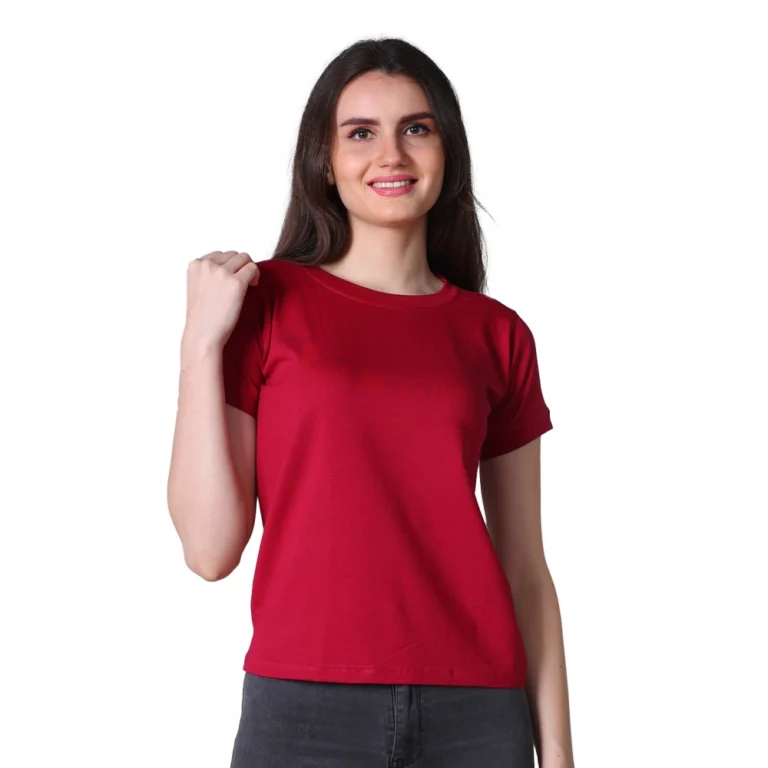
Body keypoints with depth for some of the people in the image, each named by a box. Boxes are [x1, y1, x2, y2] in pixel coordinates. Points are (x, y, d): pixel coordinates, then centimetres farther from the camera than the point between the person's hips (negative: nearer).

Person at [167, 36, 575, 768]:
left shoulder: (498, 336, 7)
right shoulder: (264, 301, 0)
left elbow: (525, 568, 7)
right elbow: (211, 548, -5)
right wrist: (201, 340, -10)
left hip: (478, 709, 2)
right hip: (308, 704, -2)